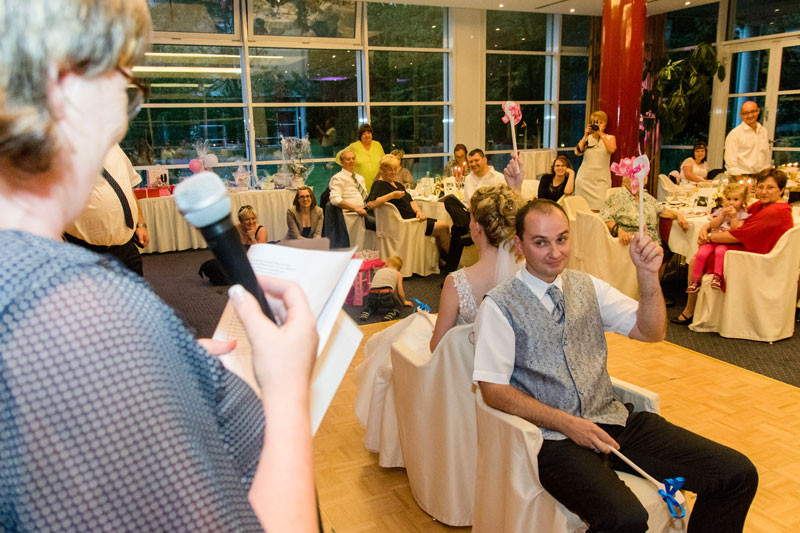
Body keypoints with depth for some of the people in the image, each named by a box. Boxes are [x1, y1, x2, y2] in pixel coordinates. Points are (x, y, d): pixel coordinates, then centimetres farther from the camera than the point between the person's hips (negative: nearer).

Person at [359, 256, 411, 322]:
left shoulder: (379, 271, 29)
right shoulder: (398, 274, 20)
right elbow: (400, 292, 17)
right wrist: (404, 302, 35)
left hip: (372, 296, 3)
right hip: (386, 294, -3)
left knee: (370, 305, 36)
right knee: (397, 305, 27)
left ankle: (367, 312, 3)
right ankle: (392, 312, -6)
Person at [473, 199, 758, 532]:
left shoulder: (587, 286, 11)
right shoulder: (500, 305, -6)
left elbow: (651, 332, 9)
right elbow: (493, 390, -9)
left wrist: (648, 274, -7)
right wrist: (567, 423, -16)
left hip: (612, 421, 6)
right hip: (555, 438, -5)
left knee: (738, 474, -8)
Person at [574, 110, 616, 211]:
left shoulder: (610, 138, 7)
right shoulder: (587, 138, 10)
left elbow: (612, 149, -16)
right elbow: (577, 152, -7)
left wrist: (601, 134, -16)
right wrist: (585, 135, -7)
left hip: (601, 180, -1)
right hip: (584, 179, 2)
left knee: (598, 210, -11)